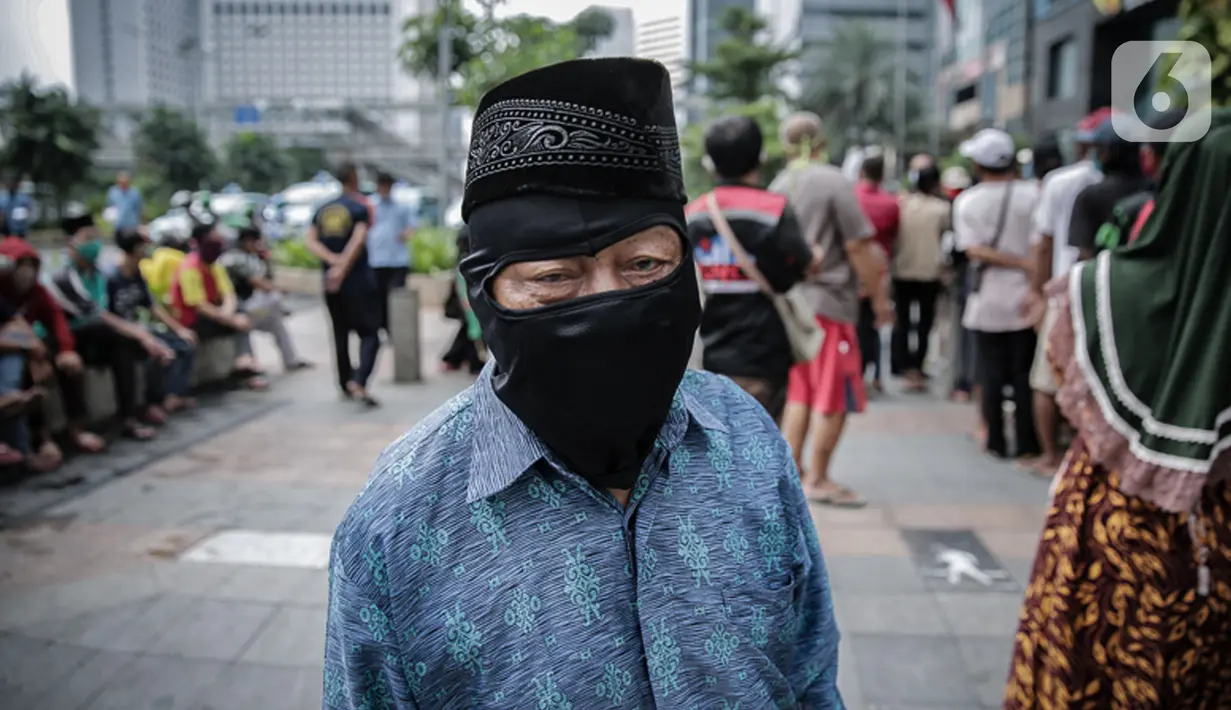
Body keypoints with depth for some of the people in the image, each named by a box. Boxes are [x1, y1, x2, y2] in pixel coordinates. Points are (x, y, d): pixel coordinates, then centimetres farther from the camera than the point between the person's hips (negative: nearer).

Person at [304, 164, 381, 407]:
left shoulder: (323, 210, 10)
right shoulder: (360, 207, -7)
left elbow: (309, 240, -2)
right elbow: (358, 239, -21)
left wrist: (333, 260, -12)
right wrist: (343, 268, -22)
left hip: (331, 282, 6)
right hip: (358, 280, -6)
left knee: (340, 334, 17)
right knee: (369, 333, -5)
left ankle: (346, 383, 25)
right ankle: (358, 382, -23)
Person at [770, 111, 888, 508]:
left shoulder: (777, 186, 10)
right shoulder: (834, 182, -10)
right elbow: (858, 246, -12)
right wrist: (879, 296, -4)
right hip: (828, 300, -7)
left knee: (799, 393, 15)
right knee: (835, 397, 1)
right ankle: (817, 480, 5)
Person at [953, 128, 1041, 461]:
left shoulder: (967, 201, -4)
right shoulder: (1031, 193, -5)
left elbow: (976, 251, -12)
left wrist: (1023, 264, -11)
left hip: (987, 299, 0)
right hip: (1023, 296, 0)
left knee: (991, 372, 8)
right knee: (1024, 373, 6)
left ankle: (996, 442, 13)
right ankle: (1027, 444, 9)